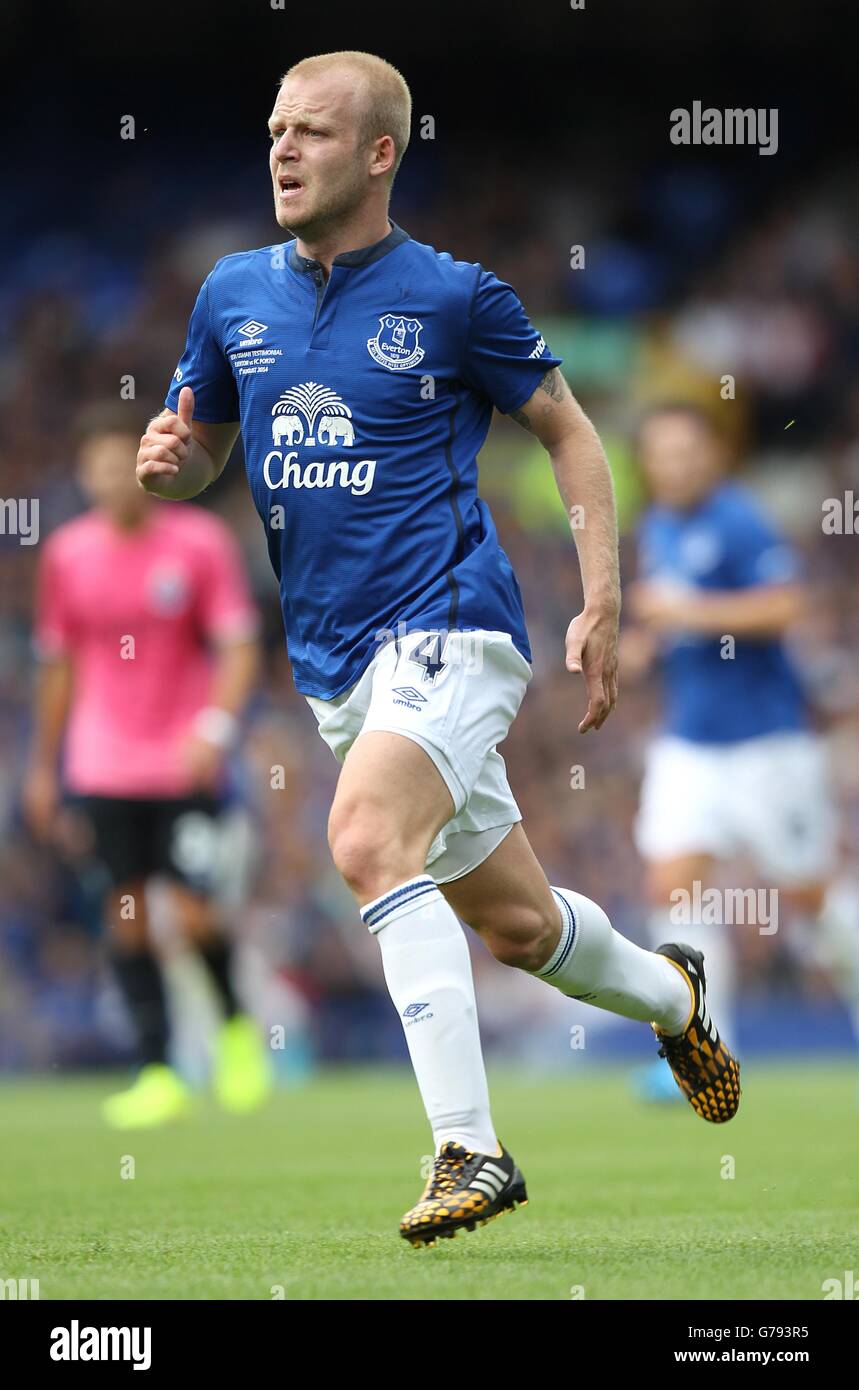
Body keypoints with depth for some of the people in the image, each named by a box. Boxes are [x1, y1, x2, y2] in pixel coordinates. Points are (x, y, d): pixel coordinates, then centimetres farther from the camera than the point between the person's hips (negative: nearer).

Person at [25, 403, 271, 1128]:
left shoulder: (201, 542, -4)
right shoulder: (68, 552, 4)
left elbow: (239, 649, -6)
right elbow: (58, 665, 14)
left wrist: (215, 728, -22)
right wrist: (43, 766, 15)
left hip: (185, 763, -3)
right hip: (104, 764, 3)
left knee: (194, 912, -9)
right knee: (126, 912, -2)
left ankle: (235, 1022, 20)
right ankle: (158, 1075, 3)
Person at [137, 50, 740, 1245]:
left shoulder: (454, 296, -5)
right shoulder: (234, 295, 8)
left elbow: (570, 432, 4)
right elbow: (199, 457, 19)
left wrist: (603, 606, -3)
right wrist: (165, 462, -7)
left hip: (448, 626, -6)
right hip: (334, 662, 6)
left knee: (368, 838, -31)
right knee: (515, 923, 16)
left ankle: (470, 1149, -29)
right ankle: (670, 994, 48)